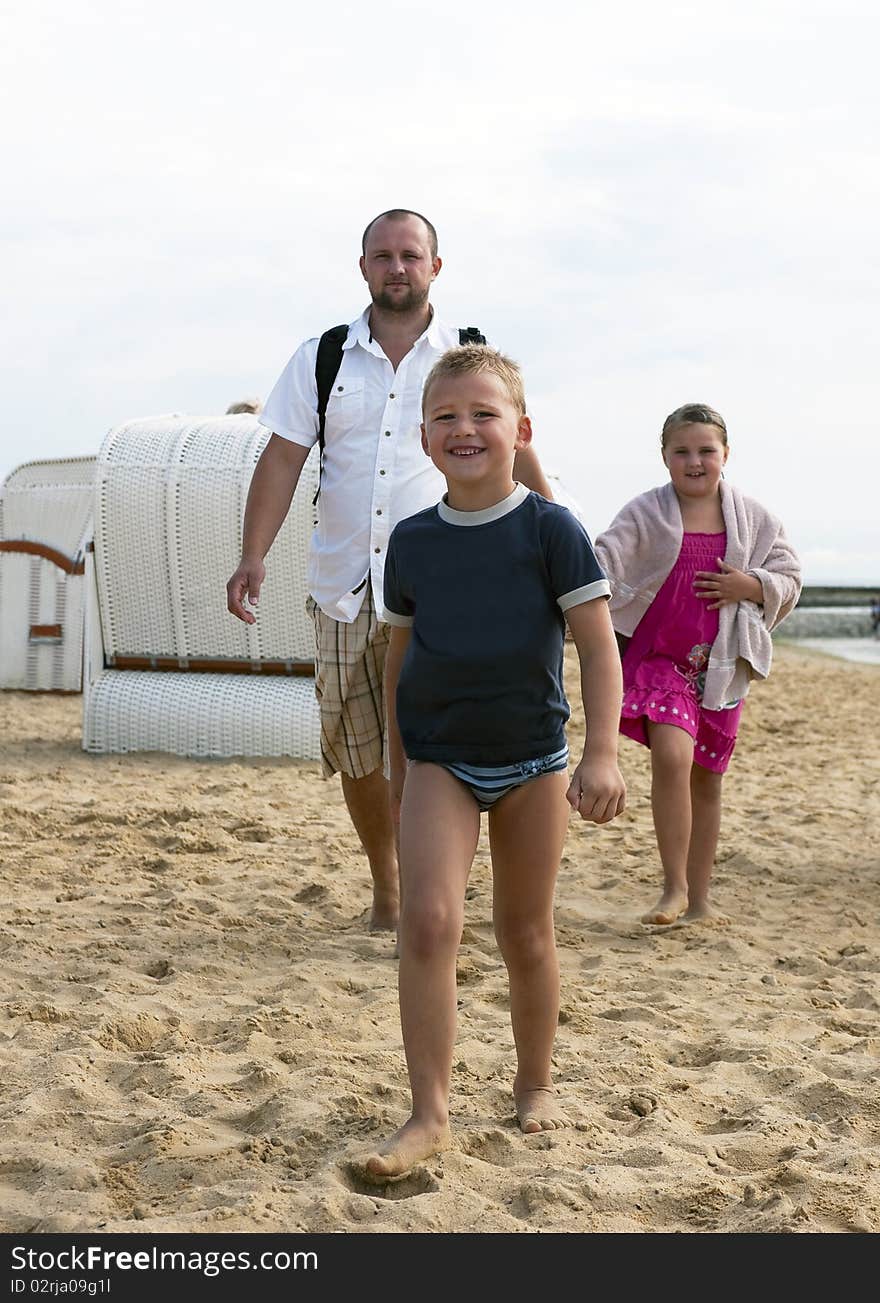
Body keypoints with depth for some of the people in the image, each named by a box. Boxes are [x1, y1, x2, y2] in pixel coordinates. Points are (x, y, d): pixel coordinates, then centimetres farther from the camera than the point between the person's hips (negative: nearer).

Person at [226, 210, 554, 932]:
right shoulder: (321, 359, 8)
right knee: (356, 751, 9)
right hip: (344, 585, 3)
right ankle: (384, 886, 27)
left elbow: (517, 454, 8)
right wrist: (254, 556, -5)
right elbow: (283, 459, 4)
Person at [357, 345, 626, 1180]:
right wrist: (397, 761, 15)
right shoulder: (412, 541, 2)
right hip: (438, 759, 1)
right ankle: (429, 1114, -7)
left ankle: (534, 1085, 30)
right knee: (428, 920, -14)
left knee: (526, 931, 10)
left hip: (532, 758, -1)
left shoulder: (551, 530, -8)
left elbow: (597, 645, -10)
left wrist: (601, 752, -20)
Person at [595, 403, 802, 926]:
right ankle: (675, 888, -11)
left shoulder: (753, 518, 4)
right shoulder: (646, 514, -3)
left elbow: (790, 579, 9)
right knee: (672, 755, -24)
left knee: (707, 778, 11)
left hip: (720, 665, 3)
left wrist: (752, 585, -11)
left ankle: (699, 898, 23)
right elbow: (603, 565, -12)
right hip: (660, 657, -3)